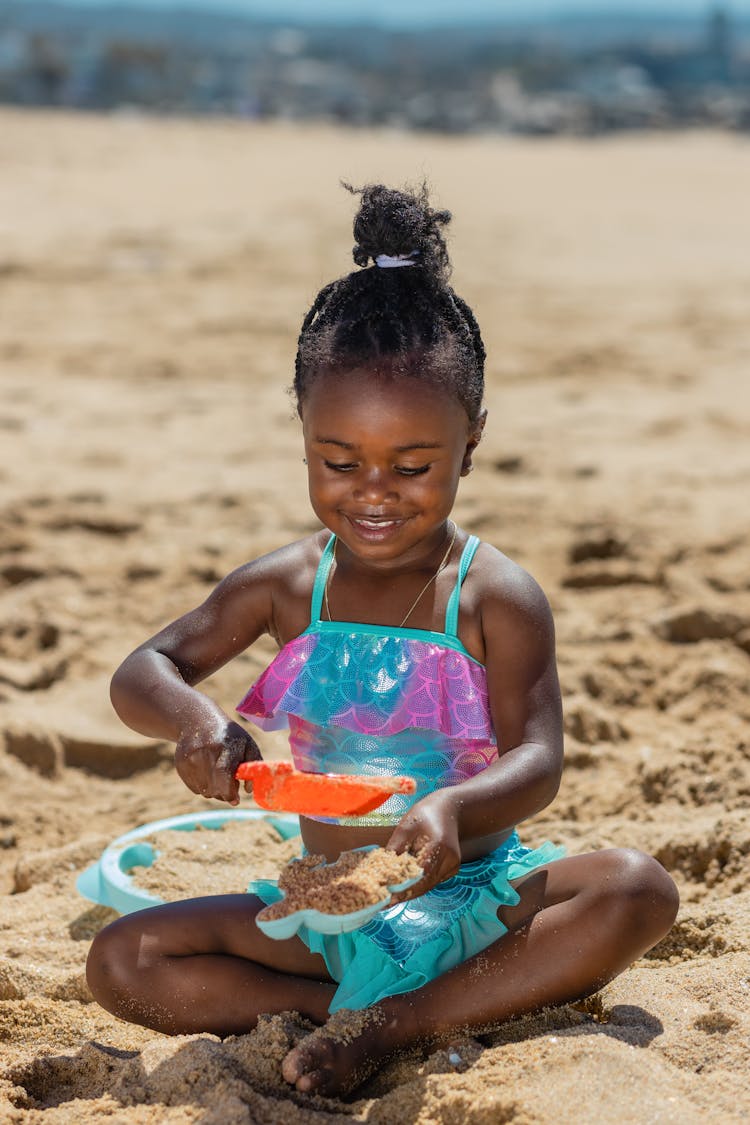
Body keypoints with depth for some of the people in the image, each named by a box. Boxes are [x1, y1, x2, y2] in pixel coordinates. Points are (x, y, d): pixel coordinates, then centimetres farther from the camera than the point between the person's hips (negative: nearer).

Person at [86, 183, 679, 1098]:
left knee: (638, 891, -28)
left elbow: (536, 762, -18)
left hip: (472, 900, -2)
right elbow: (144, 671, 3)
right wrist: (192, 719, -23)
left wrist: (453, 808, -42)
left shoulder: (497, 599, -10)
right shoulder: (285, 588, -1)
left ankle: (390, 1024, -21)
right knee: (123, 962, -14)